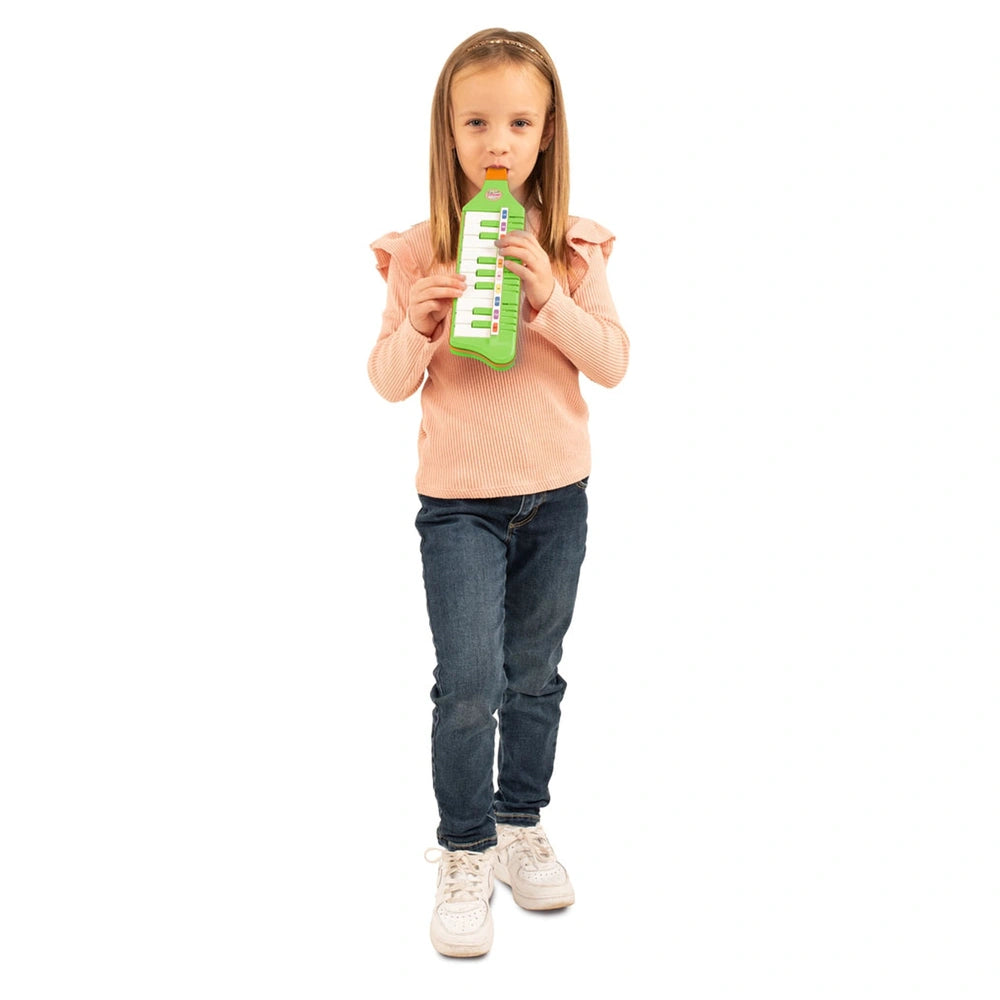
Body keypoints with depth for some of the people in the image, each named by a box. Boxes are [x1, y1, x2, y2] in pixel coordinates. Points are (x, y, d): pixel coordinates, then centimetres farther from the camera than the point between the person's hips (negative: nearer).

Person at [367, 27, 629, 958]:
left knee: (534, 676, 15)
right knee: (467, 684, -4)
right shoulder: (418, 253, -6)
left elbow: (614, 364, -6)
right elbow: (388, 383, -2)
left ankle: (520, 828, 33)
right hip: (459, 498, -2)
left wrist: (550, 302, -20)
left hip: (557, 494, 2)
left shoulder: (572, 248, -3)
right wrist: (417, 328, -21)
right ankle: (463, 855, 13)